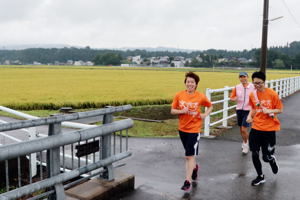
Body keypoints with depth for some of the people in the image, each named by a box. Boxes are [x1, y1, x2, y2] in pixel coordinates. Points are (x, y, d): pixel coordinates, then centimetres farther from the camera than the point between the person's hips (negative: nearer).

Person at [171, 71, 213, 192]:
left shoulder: (200, 97, -8)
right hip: (182, 129, 4)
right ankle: (194, 167, 49)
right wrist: (182, 111, -19)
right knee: (189, 154, 21)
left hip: (194, 130, -3)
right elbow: (172, 111, -1)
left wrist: (205, 114, -8)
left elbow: (210, 106, 10)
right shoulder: (179, 95, -5)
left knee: (189, 156, -6)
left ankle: (187, 181, 3)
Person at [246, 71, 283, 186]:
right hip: (256, 128, 3)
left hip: (269, 129, -3)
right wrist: (250, 116, -2)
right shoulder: (252, 95, 1)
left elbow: (280, 110, -3)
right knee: (254, 154, 3)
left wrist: (269, 111, -21)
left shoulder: (272, 94, -10)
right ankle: (260, 177, 25)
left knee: (266, 157, 0)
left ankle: (272, 160, 40)